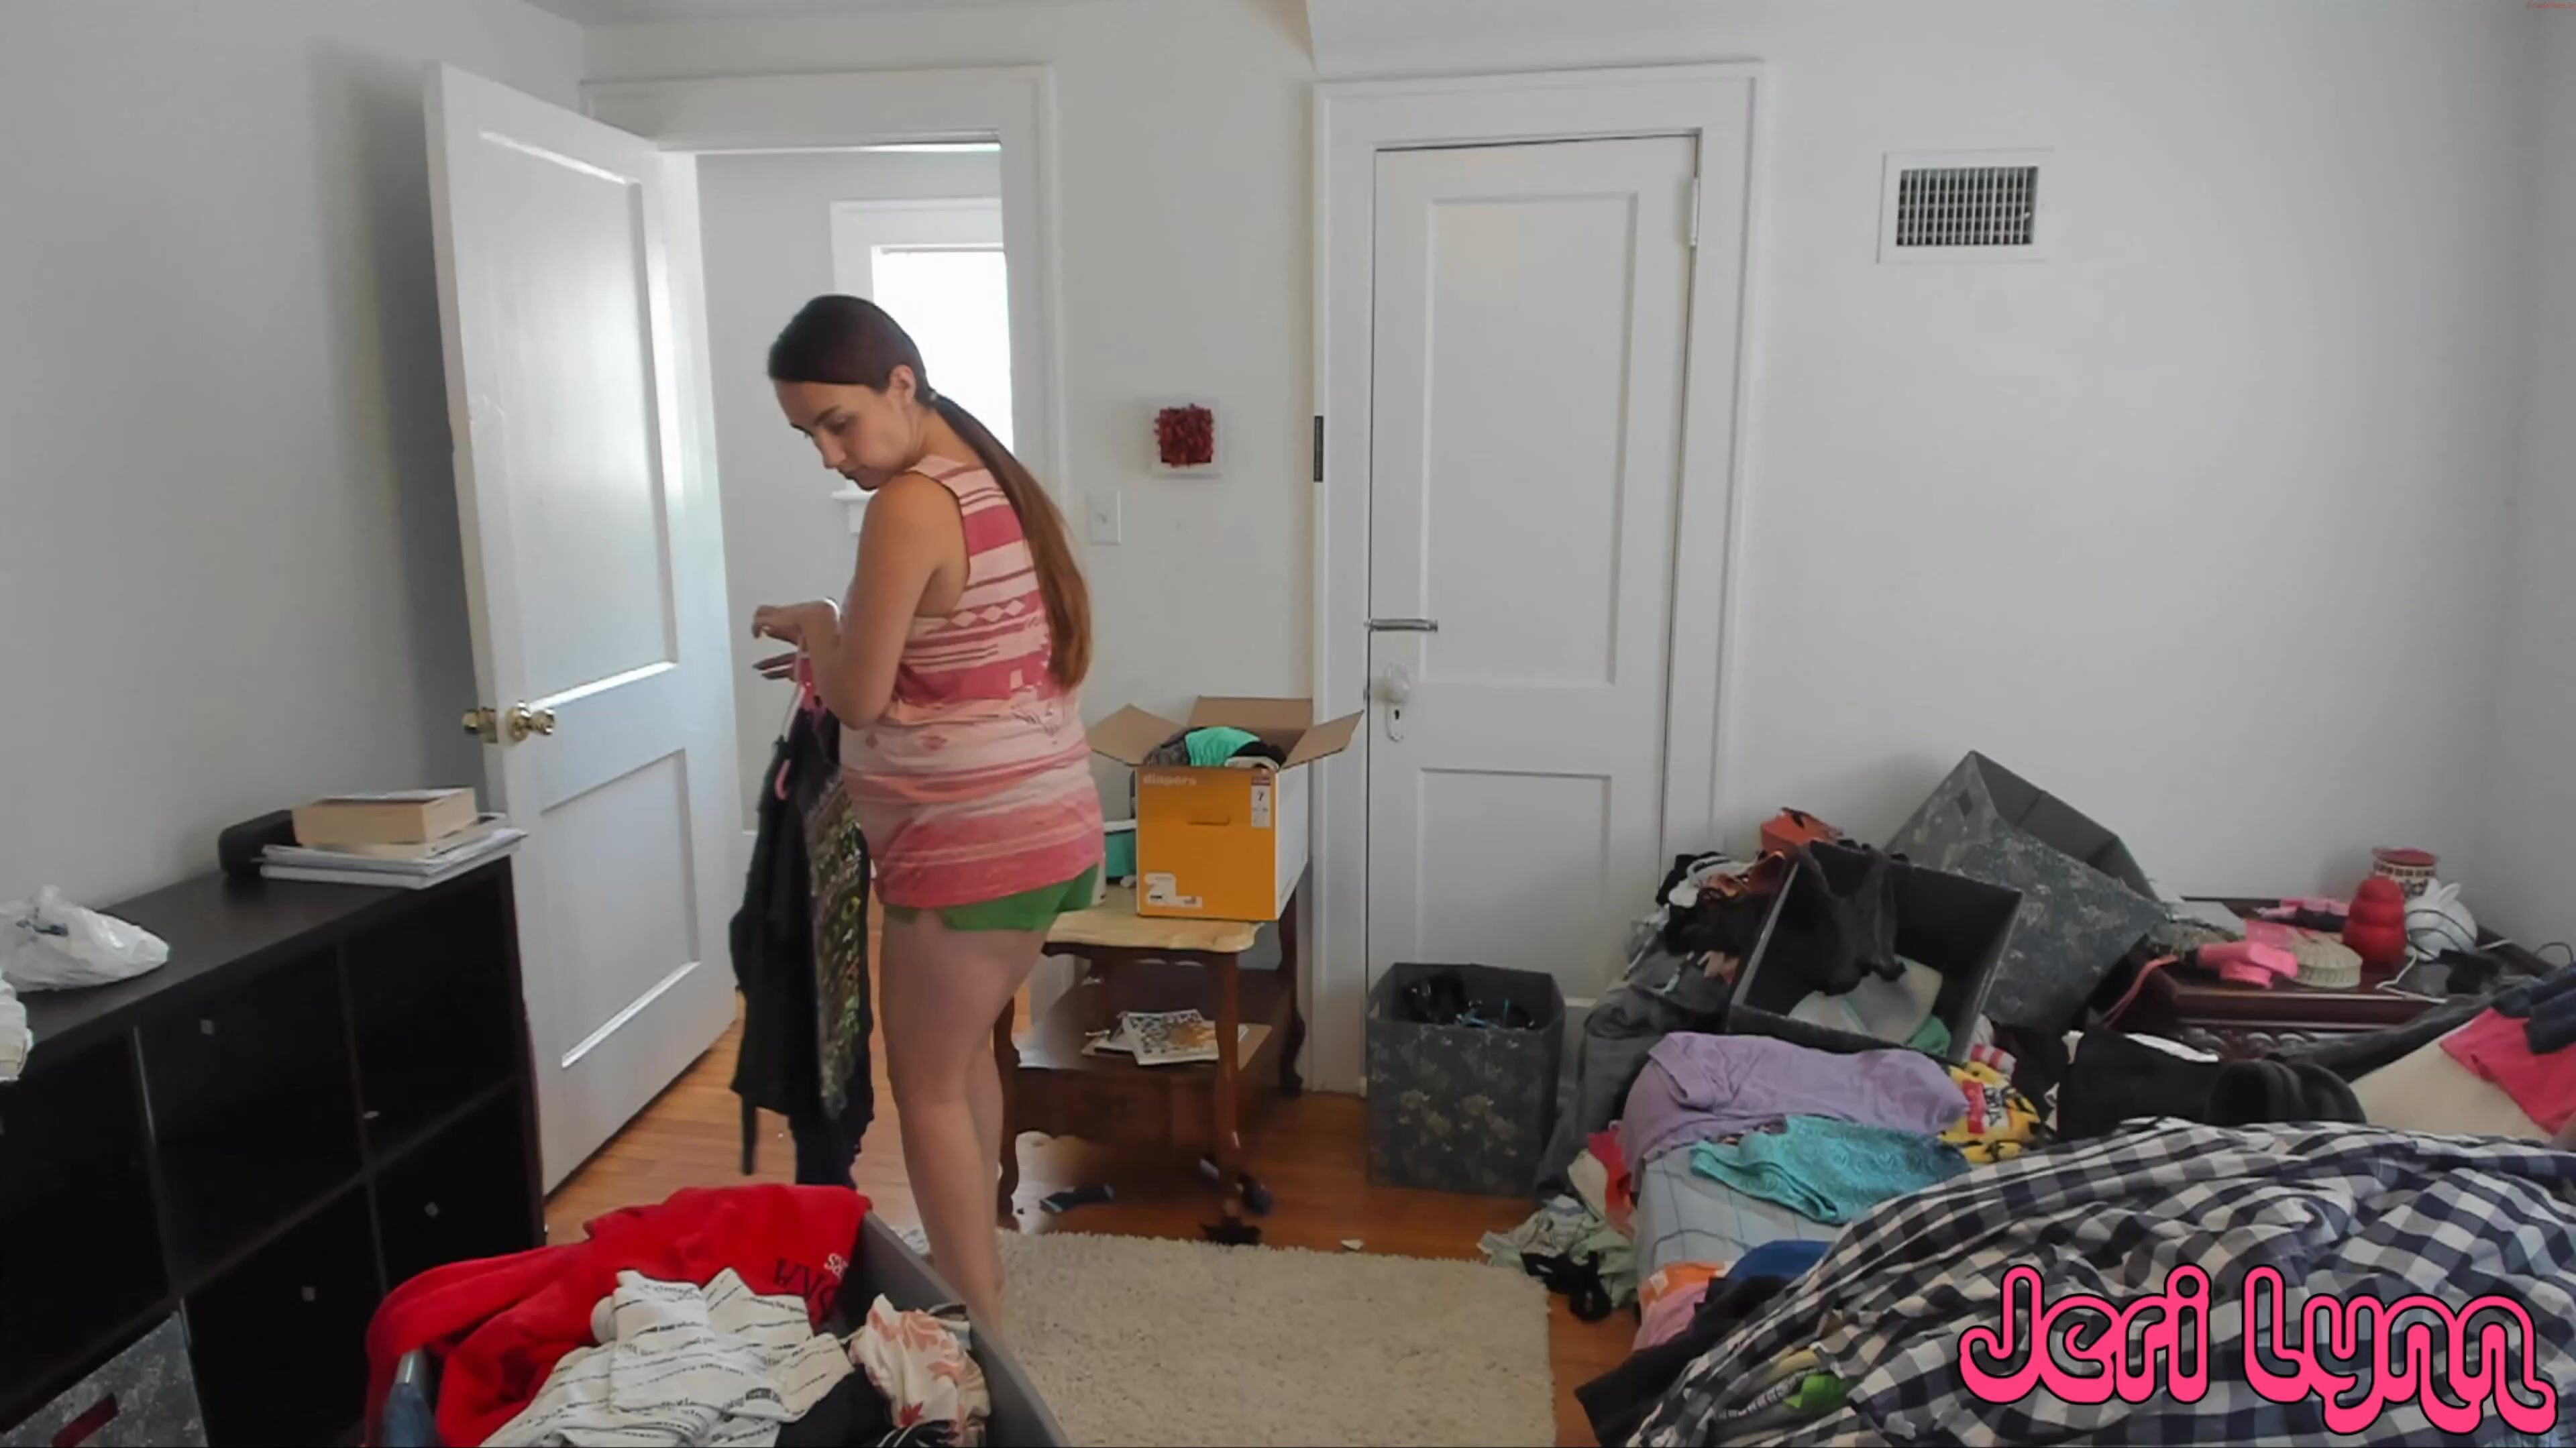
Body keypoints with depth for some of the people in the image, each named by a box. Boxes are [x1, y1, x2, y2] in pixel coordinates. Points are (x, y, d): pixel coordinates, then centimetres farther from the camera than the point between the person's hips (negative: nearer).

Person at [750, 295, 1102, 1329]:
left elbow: (858, 699, -14)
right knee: (964, 1052, 24)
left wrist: (813, 623, 3)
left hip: (972, 843, -9)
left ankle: (982, 1330, 19)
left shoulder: (908, 506, -19)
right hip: (1046, 823, 9)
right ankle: (965, 1264, 41)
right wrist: (839, 650, 15)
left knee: (925, 1081, 7)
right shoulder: (995, 481, 10)